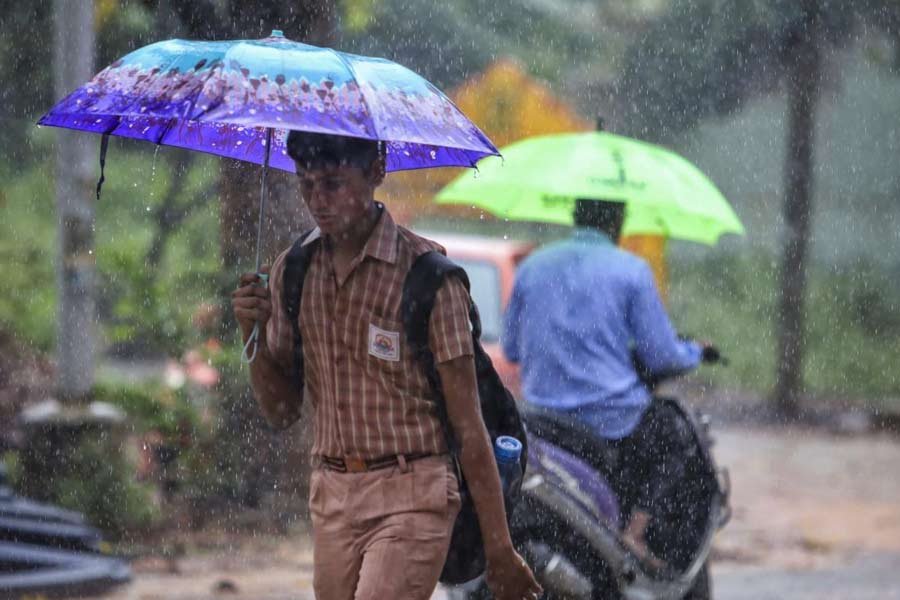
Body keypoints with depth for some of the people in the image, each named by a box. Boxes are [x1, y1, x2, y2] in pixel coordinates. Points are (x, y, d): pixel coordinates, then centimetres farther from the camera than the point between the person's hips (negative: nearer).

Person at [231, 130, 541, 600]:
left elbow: (466, 421, -9)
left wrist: (499, 549, -9)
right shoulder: (292, 271, 7)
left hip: (411, 496, -6)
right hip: (332, 499, 6)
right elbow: (281, 412, 12)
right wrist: (253, 335, -7)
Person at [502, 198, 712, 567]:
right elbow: (661, 356, -4)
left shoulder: (532, 267, 7)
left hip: (543, 409, 5)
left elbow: (511, 348, 15)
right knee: (671, 438, 23)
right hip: (614, 418, -5)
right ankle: (635, 532, 2)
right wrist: (693, 353, 18)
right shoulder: (630, 270, -5)